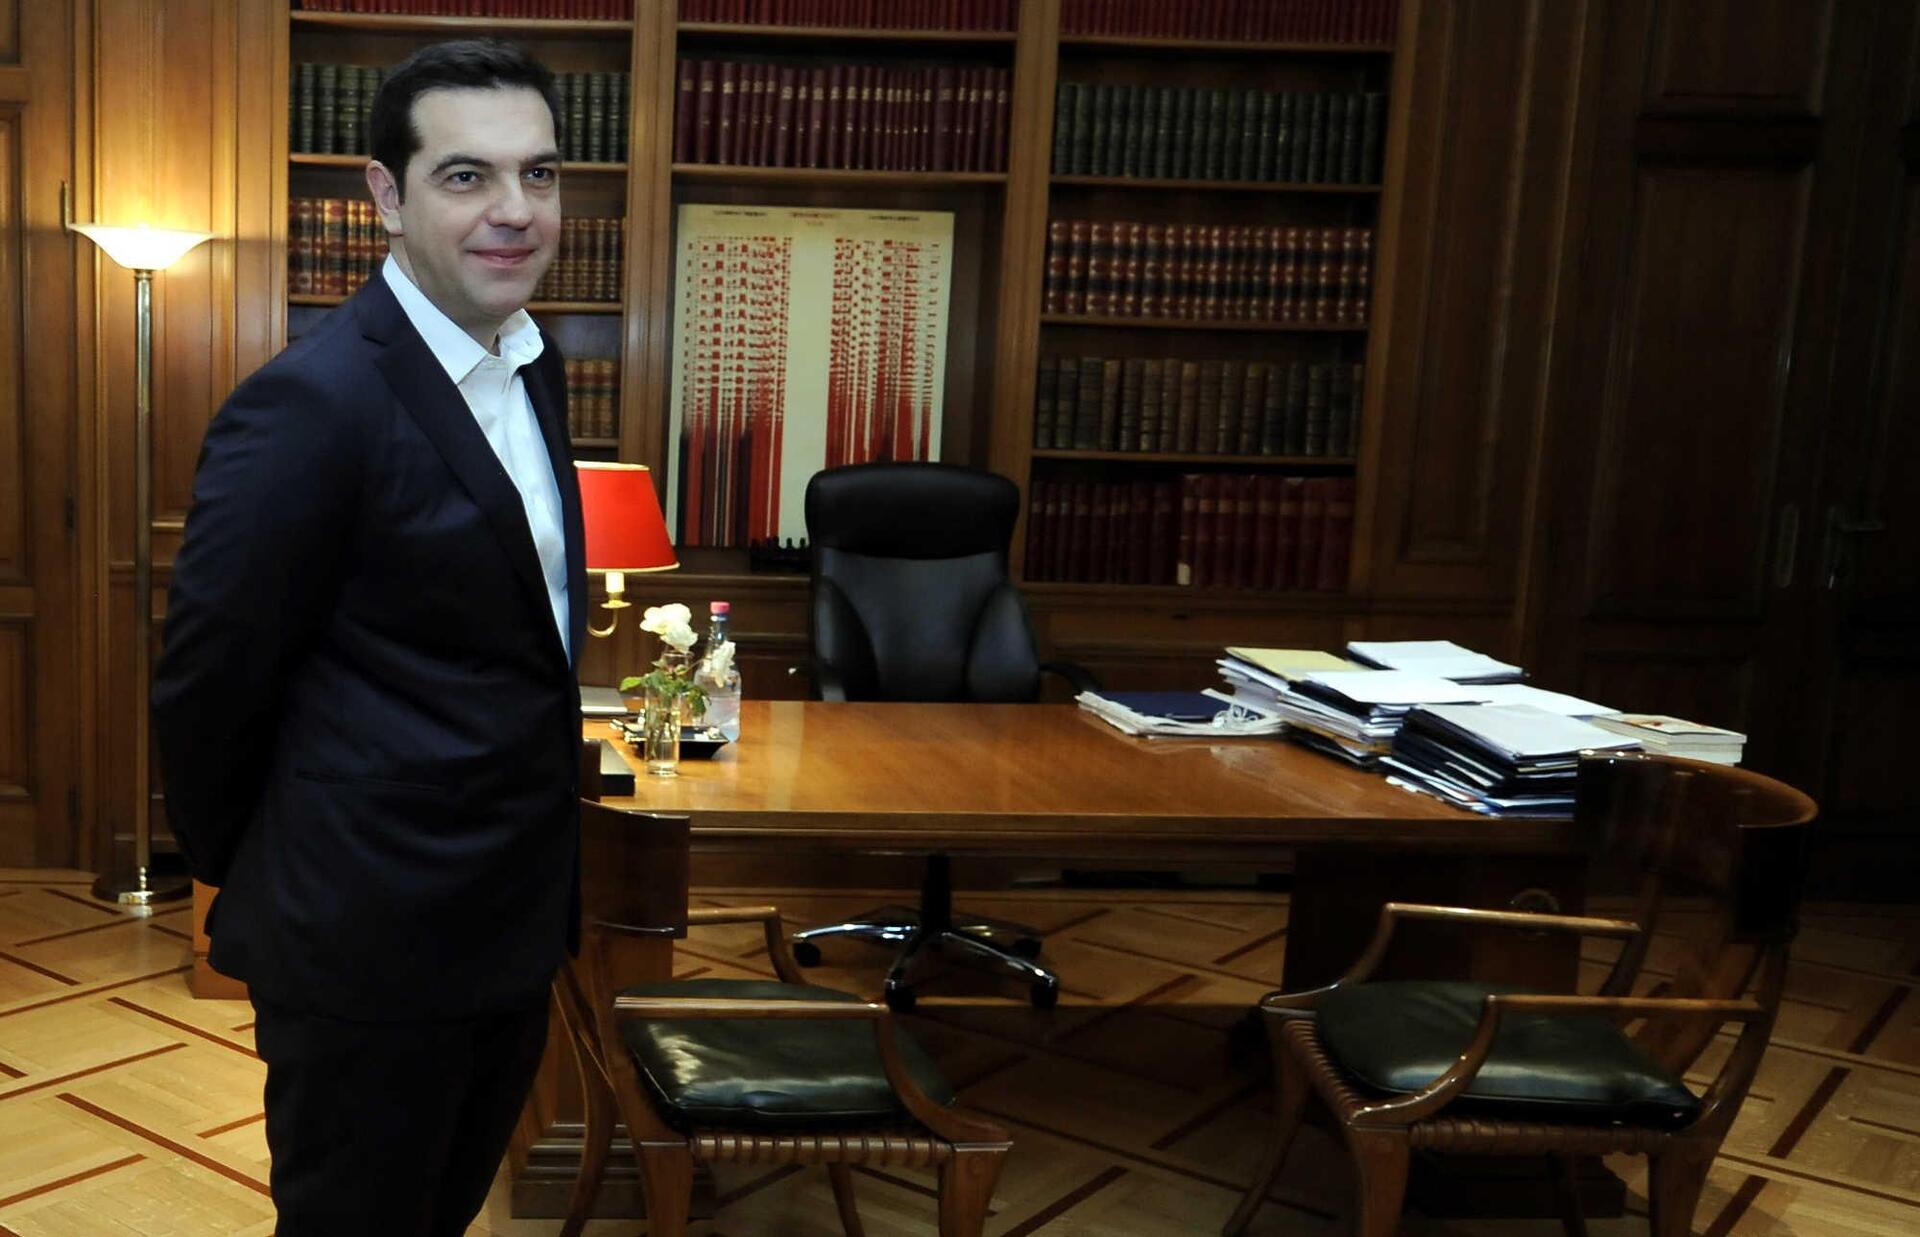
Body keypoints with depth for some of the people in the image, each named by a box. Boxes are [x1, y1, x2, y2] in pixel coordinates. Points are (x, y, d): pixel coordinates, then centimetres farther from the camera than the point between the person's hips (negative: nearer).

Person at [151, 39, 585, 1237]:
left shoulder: (533, 363, 4)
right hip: (369, 939, -7)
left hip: (514, 913, 8)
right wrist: (252, 877, 0)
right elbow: (211, 681, -15)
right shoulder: (313, 401, -22)